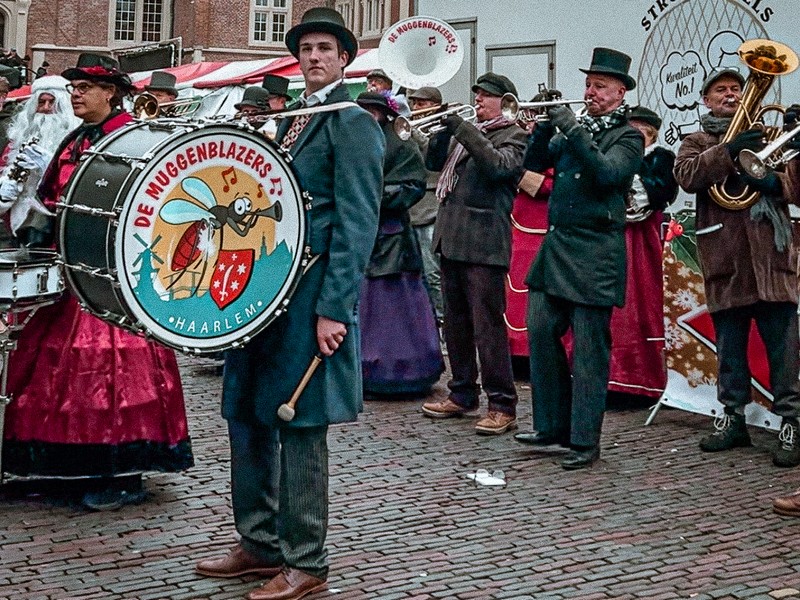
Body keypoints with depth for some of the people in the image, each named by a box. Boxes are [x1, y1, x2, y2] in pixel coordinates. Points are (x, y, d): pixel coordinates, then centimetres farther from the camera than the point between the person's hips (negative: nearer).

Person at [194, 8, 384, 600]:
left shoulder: (354, 124, -8)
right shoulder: (291, 121, 18)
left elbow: (357, 223, -15)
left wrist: (332, 309, -20)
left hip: (311, 296, -9)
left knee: (298, 426, -2)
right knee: (248, 416, 12)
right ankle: (259, 544, 26)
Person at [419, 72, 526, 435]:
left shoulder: (513, 135, -3)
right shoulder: (469, 132, 19)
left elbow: (498, 165, -22)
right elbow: (434, 163, 16)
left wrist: (462, 129, -20)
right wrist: (445, 129, 1)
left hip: (483, 243, -8)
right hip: (451, 239, 8)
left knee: (487, 326, -9)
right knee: (455, 323, 14)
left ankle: (502, 406, -4)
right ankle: (462, 395, 25)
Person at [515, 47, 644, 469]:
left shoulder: (628, 137, -1)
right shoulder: (574, 127, 15)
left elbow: (607, 173, -19)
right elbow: (535, 163, 9)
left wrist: (573, 130, -21)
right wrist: (546, 125, -5)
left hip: (595, 253, -6)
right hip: (556, 244, 6)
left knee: (589, 349, -3)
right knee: (541, 332, 3)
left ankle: (584, 441, 4)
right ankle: (553, 428, 14)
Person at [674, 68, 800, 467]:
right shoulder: (697, 142, 14)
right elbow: (686, 174, -8)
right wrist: (728, 153, -20)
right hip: (725, 258, 1)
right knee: (729, 346, 7)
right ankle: (733, 419, 17)